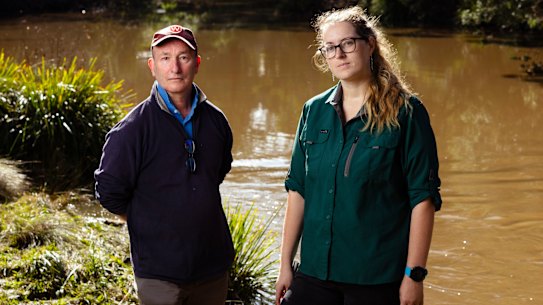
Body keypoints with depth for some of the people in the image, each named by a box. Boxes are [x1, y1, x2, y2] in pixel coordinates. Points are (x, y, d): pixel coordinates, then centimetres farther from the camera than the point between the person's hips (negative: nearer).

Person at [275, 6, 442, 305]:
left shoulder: (405, 112, -6)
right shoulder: (314, 110, 7)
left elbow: (423, 197, -8)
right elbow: (297, 190, 10)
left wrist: (414, 275, -12)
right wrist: (286, 263, 8)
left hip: (378, 277, -4)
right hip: (315, 271, 4)